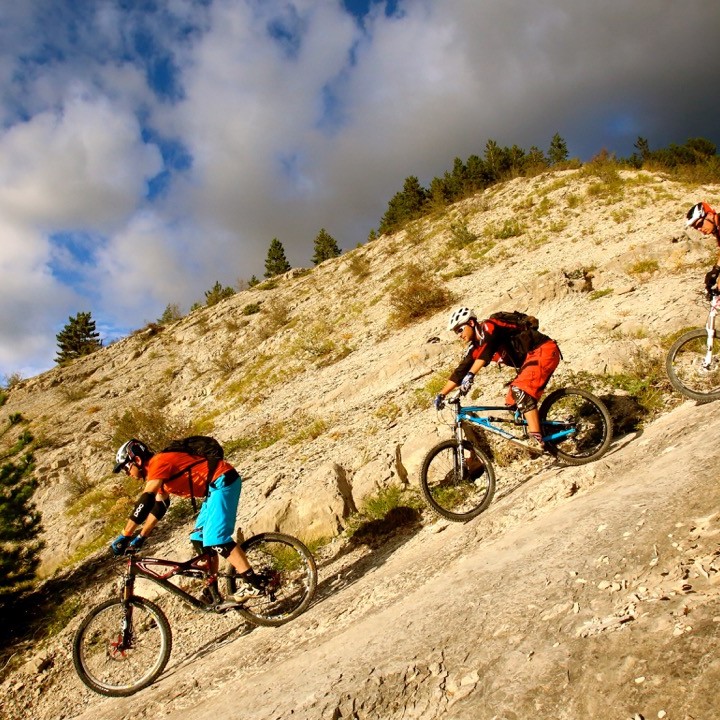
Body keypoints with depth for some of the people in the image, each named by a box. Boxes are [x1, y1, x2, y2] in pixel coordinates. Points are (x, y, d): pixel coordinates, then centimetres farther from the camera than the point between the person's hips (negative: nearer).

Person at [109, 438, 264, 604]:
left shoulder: (158, 462, -13)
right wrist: (140, 537, 21)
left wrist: (124, 536, -19)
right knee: (199, 540, 10)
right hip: (215, 486, 11)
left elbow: (145, 502, -22)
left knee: (215, 538, -16)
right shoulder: (159, 472, 17)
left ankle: (252, 583, -12)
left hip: (223, 481, -11)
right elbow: (159, 508, 24)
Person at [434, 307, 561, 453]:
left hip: (544, 350, -9)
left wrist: (470, 375, -44)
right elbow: (460, 371, 10)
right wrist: (441, 394, 5)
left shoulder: (488, 327, -15)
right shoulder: (474, 348, 9)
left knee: (520, 390, -25)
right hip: (528, 359, 9)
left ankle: (536, 440, -27)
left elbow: (487, 349, -34)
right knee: (513, 403, 2)